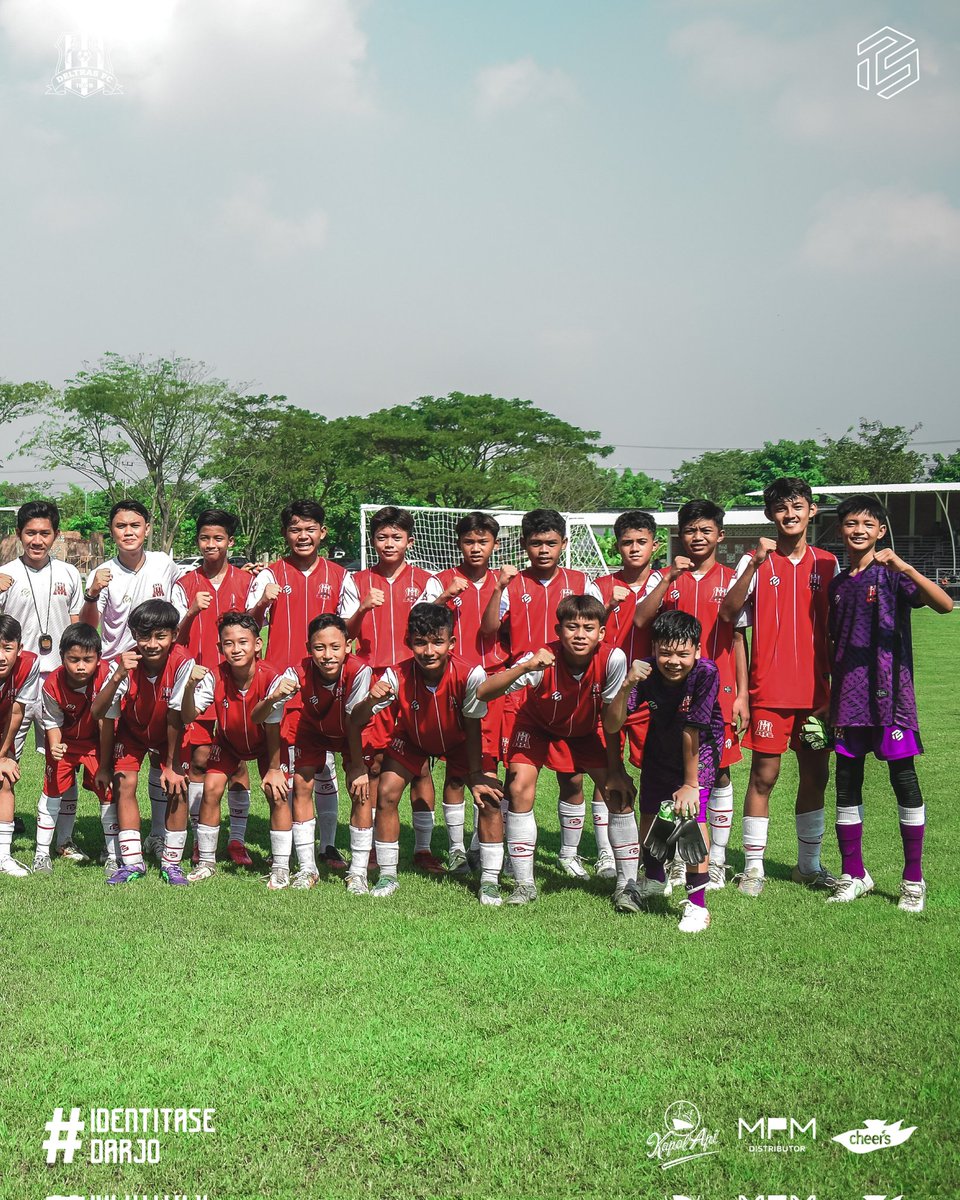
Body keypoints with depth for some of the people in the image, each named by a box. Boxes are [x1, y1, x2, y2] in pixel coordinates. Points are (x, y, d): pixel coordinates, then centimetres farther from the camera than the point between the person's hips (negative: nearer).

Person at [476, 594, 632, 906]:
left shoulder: (613, 658, -33)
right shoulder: (543, 659, -36)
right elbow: (483, 692, -43)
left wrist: (615, 771, -17)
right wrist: (526, 667, -57)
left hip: (586, 731, 1)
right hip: (537, 727, -1)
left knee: (620, 792, -12)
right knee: (519, 789, -19)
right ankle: (525, 884, -5)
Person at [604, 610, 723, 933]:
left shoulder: (705, 673, -35)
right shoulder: (647, 672, -28)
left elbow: (691, 731, -30)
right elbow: (611, 726, -32)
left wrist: (690, 784, -23)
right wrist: (628, 685, -46)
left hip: (700, 746, -4)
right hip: (661, 744, 4)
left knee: (691, 812, -21)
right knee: (650, 812, 14)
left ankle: (697, 903, -14)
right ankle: (653, 880, 44)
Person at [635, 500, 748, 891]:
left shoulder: (731, 580, 6)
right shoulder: (665, 578, 7)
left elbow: (738, 639, 5)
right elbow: (640, 619, -8)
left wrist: (742, 694, 0)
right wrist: (670, 578, -15)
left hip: (719, 690, -1)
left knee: (719, 772, 3)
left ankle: (716, 862, 12)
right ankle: (677, 862, 14)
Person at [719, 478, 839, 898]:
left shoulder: (827, 563, 9)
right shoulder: (756, 561, -1)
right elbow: (728, 612, -17)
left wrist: (836, 685, 8)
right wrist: (756, 564, -27)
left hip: (815, 690, 4)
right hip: (769, 690, -3)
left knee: (816, 775, 8)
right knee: (764, 775, -1)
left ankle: (809, 864, 20)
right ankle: (753, 866, 7)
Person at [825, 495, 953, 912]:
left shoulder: (892, 574, -3)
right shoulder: (837, 584, 13)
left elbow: (944, 604, -19)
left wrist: (906, 568, -31)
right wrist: (828, 701, 16)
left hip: (890, 689, -5)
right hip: (848, 694, 5)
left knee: (903, 777, -4)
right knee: (847, 781, 7)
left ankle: (914, 878, 5)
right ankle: (853, 874, 17)